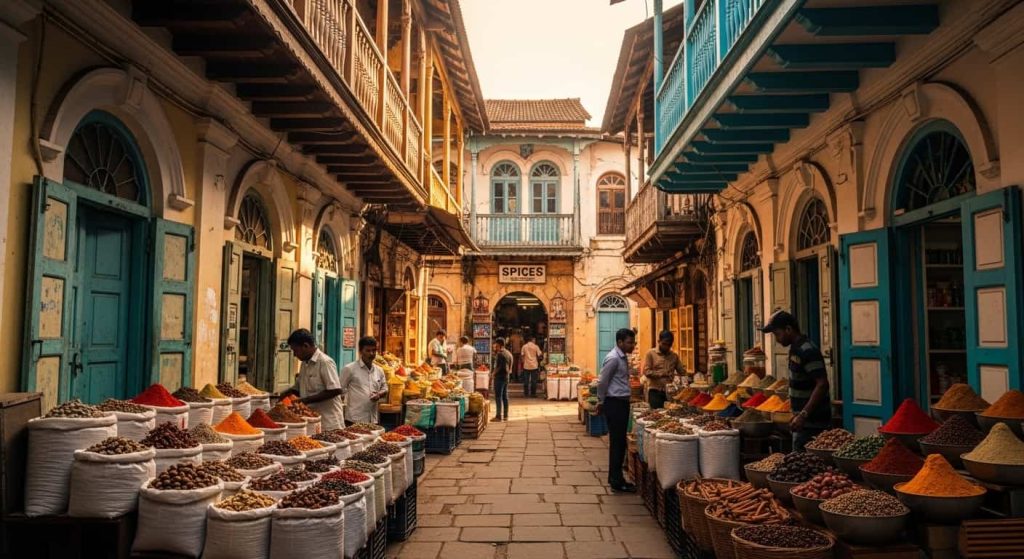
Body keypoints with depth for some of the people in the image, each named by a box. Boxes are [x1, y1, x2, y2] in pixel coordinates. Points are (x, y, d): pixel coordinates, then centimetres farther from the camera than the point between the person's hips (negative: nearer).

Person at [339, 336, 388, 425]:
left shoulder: (379, 371, 12)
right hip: (355, 419, -5)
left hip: (374, 419, 5)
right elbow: (340, 390, -1)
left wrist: (379, 395, -1)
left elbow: (384, 389, 22)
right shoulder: (349, 369, -3)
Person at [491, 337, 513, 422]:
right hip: (506, 376, 9)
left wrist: (494, 372, -5)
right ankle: (505, 415, 15)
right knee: (505, 396, 12)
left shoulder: (500, 353, -14)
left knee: (498, 397, -5)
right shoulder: (509, 353, 13)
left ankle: (498, 416, -6)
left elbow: (498, 366, -20)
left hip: (499, 377, -9)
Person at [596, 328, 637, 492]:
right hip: (614, 404, -9)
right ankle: (616, 482, 4)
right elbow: (602, 382, -16)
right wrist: (601, 402, -4)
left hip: (622, 403, 9)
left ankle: (615, 477, 24)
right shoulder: (613, 358, -18)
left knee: (620, 442, 14)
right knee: (617, 442, -3)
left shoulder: (623, 357, 12)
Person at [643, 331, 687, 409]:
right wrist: (662, 373, -17)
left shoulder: (674, 356, 11)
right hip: (655, 391, -4)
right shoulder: (651, 354, -1)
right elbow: (646, 372, -9)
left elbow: (682, 371, 10)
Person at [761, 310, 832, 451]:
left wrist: (803, 415, -26)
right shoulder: (796, 349, 12)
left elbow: (822, 384, -24)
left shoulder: (807, 351, -18)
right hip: (805, 421, 10)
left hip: (811, 423, -10)